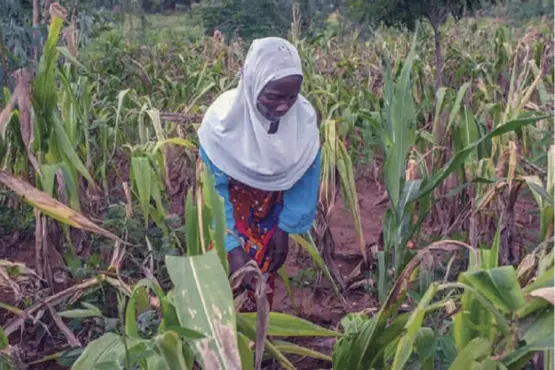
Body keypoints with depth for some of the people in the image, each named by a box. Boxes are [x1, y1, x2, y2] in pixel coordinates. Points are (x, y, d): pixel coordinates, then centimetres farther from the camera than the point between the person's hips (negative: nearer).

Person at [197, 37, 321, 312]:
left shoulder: (304, 117, -25)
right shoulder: (222, 120, -31)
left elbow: (305, 177, -9)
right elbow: (214, 189, -22)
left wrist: (285, 228, -8)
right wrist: (232, 246, -25)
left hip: (272, 207, 2)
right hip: (229, 203, -2)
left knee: (265, 272, 13)